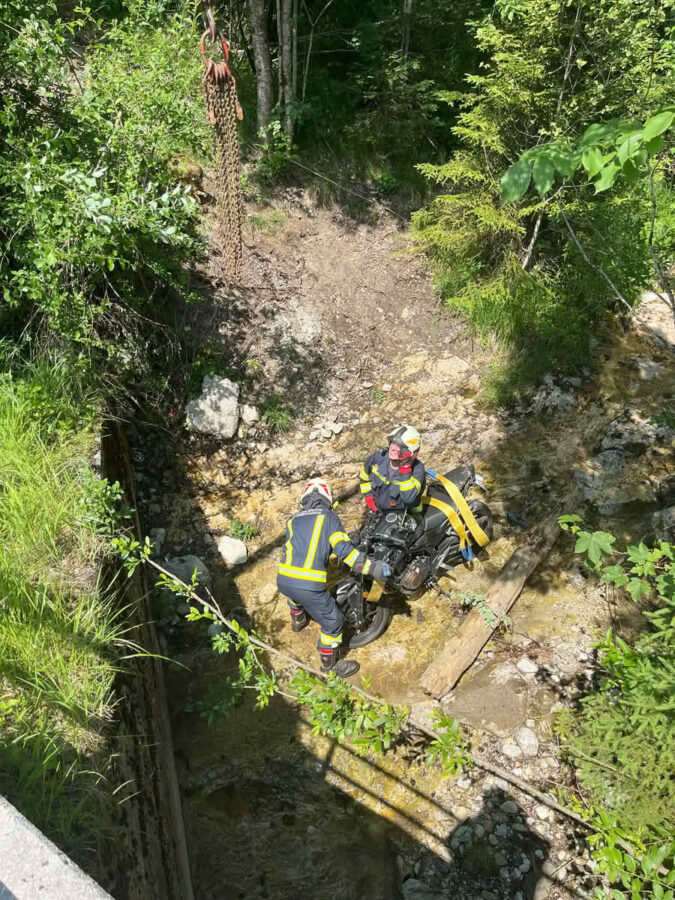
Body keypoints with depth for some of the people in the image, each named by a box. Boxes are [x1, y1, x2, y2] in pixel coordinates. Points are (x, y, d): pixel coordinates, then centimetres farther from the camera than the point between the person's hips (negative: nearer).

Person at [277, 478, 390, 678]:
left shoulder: (293, 520, 19)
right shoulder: (329, 517, 5)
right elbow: (343, 549, -7)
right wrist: (371, 567, -5)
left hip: (283, 580, 6)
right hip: (309, 586, -6)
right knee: (332, 623, 16)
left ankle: (298, 620, 65)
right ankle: (330, 664, 32)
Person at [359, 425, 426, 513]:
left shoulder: (417, 469, -22)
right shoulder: (378, 457, -10)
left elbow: (409, 498, -35)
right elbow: (364, 477, 10)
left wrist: (405, 468, -36)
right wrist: (368, 496, 2)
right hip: (378, 512, 2)